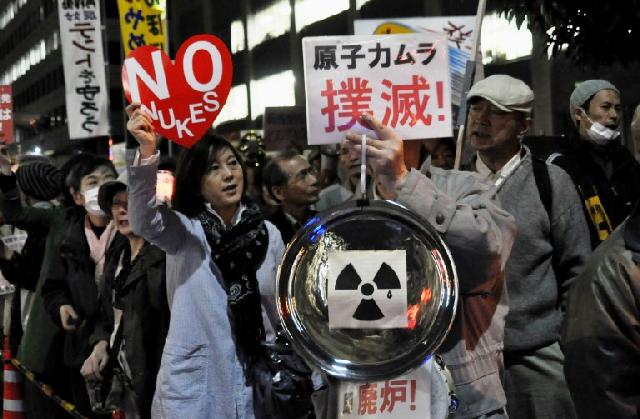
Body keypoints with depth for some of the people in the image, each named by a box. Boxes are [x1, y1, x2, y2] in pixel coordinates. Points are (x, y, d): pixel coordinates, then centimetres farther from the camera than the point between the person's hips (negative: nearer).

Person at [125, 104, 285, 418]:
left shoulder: (269, 234, 6)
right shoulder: (184, 230, -3)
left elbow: (282, 311, 12)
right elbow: (143, 221, -25)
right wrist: (148, 152, -38)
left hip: (254, 383, 3)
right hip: (193, 384, -3)